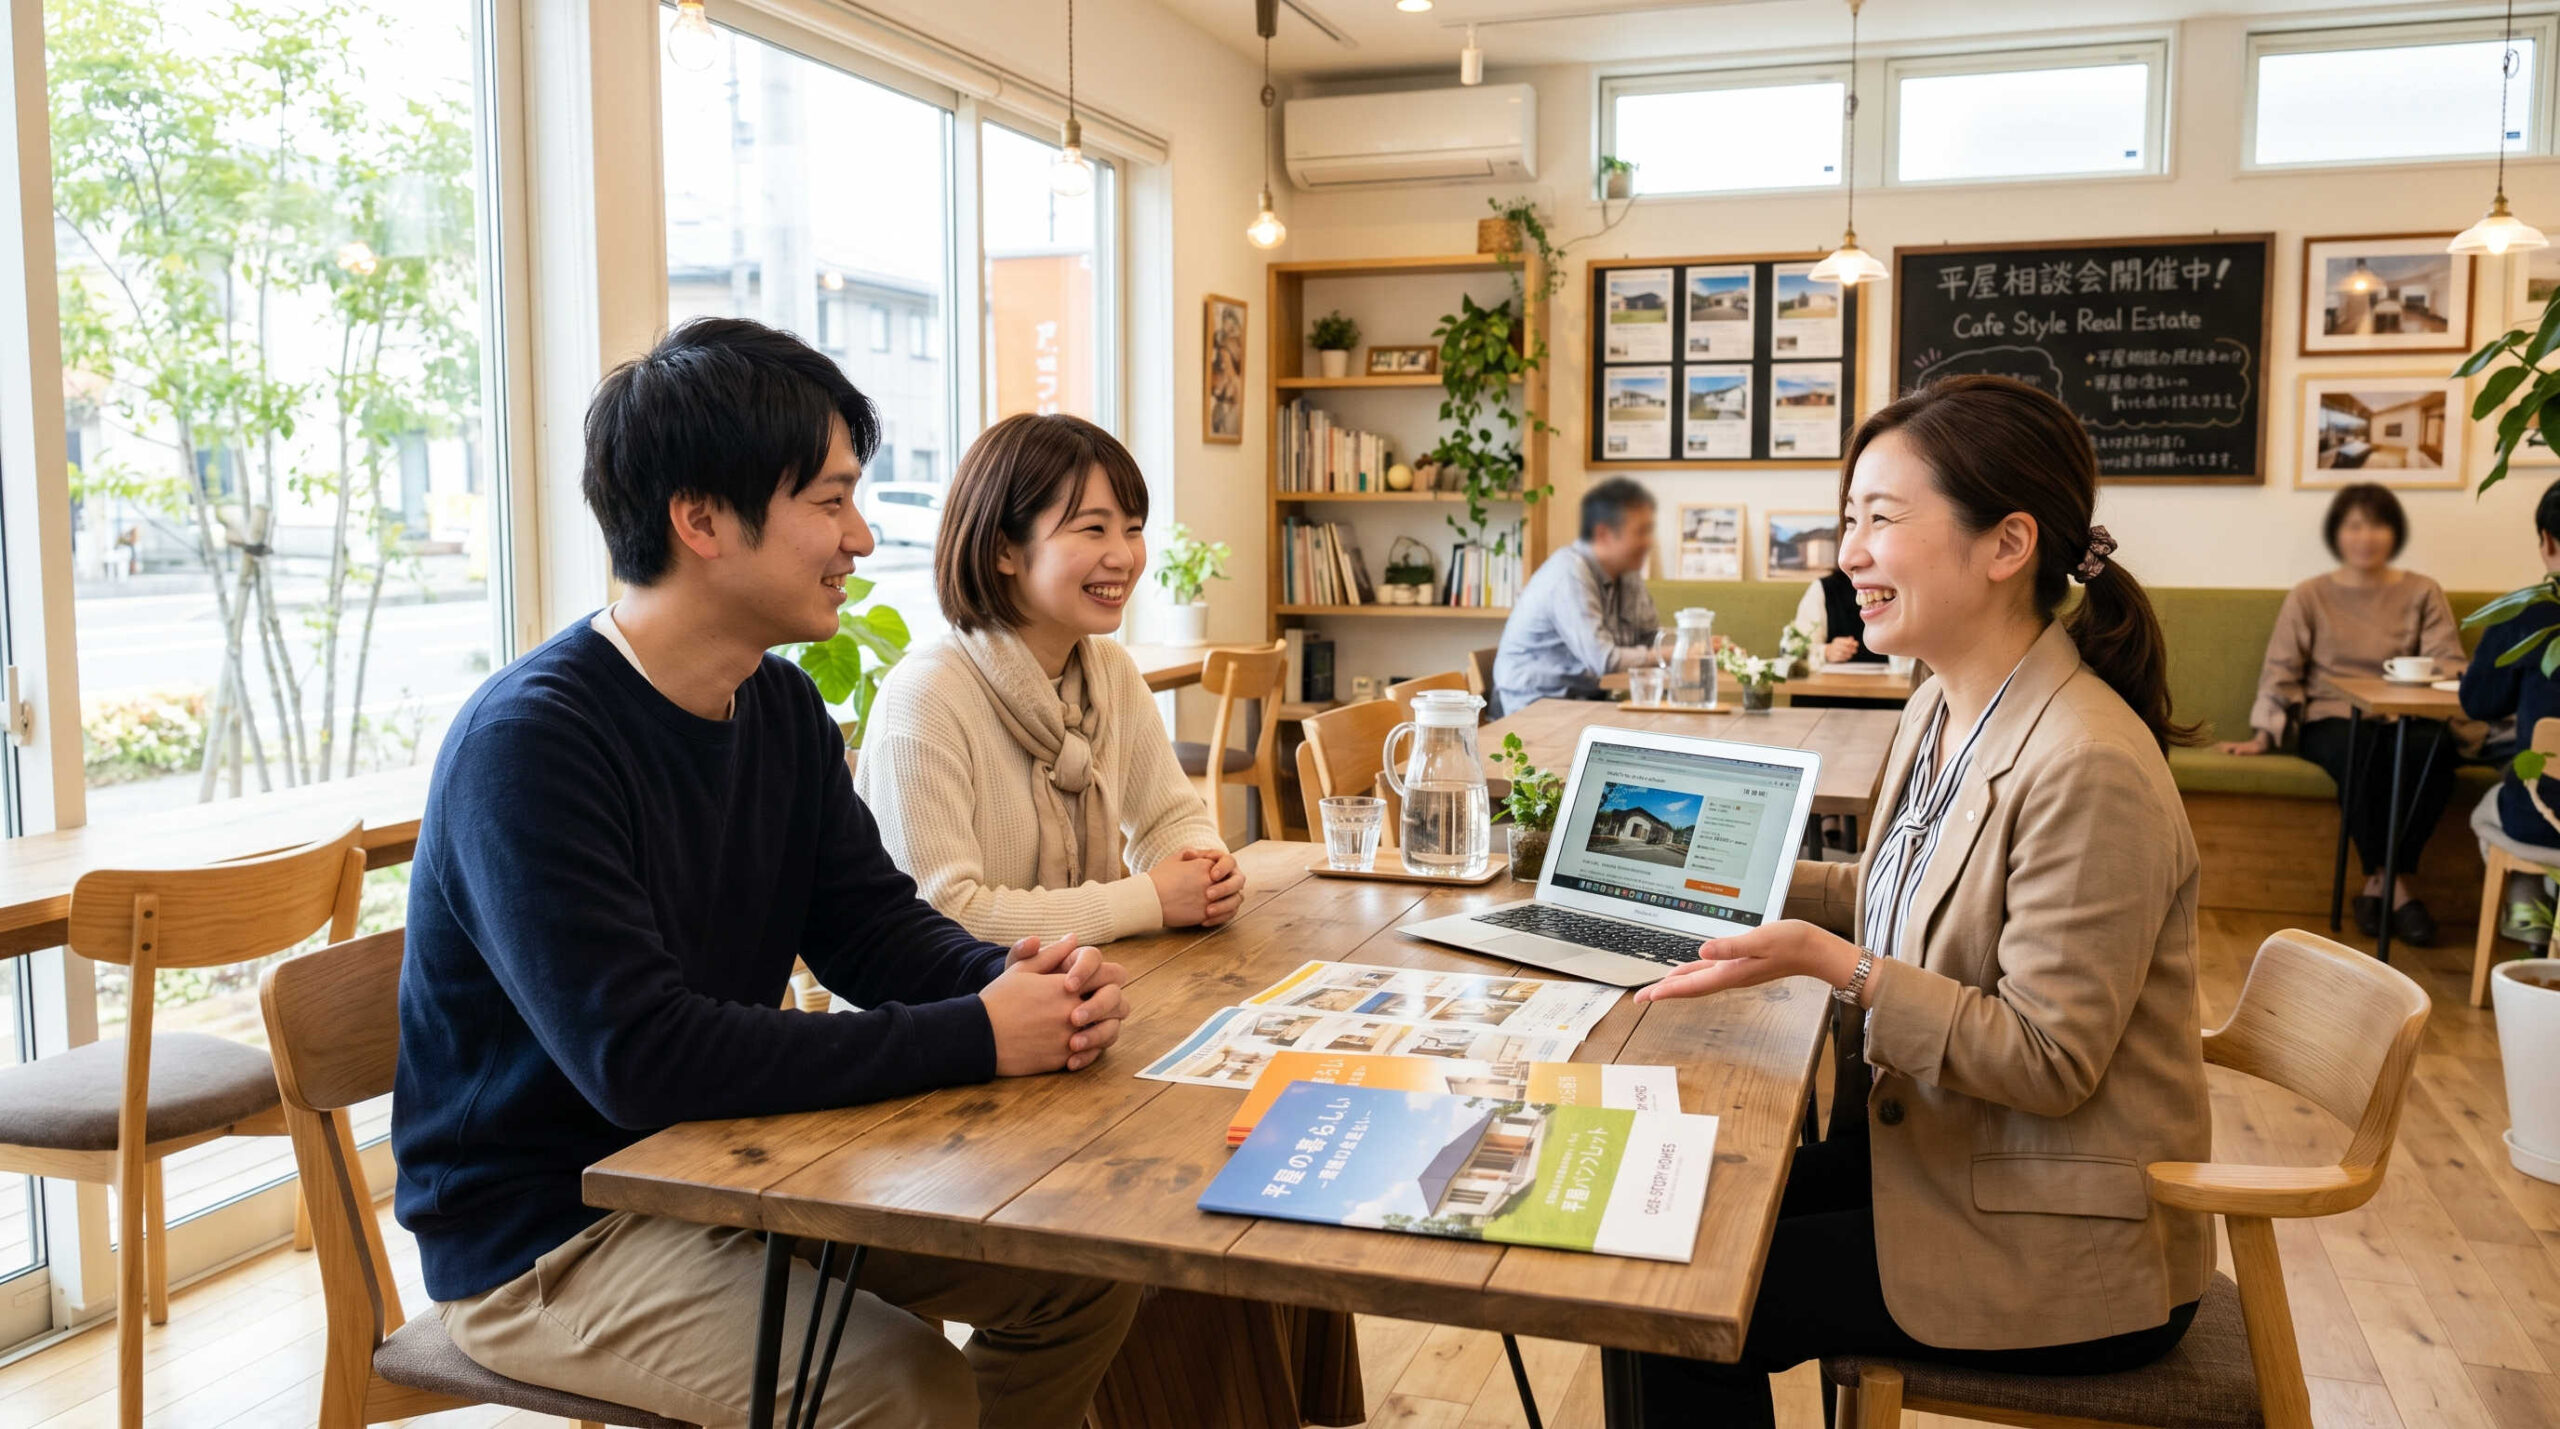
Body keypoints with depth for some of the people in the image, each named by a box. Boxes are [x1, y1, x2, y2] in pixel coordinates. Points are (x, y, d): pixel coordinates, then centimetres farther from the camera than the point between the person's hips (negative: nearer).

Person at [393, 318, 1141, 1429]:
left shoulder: (782, 708, 2)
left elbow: (872, 922, 5)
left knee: (1085, 1269, 0)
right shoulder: (528, 745, -24)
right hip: (543, 1236, -7)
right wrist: (975, 1039, -31)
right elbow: (639, 1057, -32)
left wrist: (1022, 982, -18)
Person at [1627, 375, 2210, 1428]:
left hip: (2061, 1258, -8)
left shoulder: (2090, 767, -28)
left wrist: (1835, 965, -31)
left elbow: (2049, 1060, -25)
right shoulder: (1940, 711, 2)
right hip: (1940, 1156, 9)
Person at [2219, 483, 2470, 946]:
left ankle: (2380, 881, -27)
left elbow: (2449, 663, 5)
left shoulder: (2423, 593, 15)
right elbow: (2281, 671, 7)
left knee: (2435, 744, -35)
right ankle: (2391, 885, -26)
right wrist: (2264, 735, -6)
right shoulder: (2309, 596, 13)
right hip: (2331, 721, -1)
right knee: (2364, 748, -38)